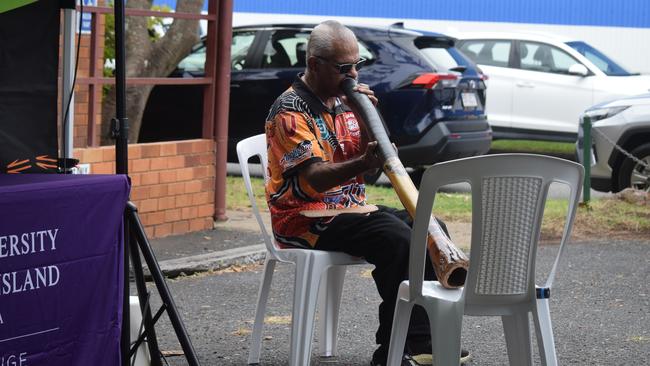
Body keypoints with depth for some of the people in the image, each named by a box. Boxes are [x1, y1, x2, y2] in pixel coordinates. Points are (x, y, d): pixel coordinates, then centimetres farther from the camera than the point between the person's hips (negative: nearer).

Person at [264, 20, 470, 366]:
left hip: (351, 208, 8)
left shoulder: (344, 100, 12)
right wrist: (362, 164, -42)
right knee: (398, 239, -28)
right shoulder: (290, 111, -13)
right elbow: (315, 179, -24)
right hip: (306, 219, -8)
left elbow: (371, 159, 8)